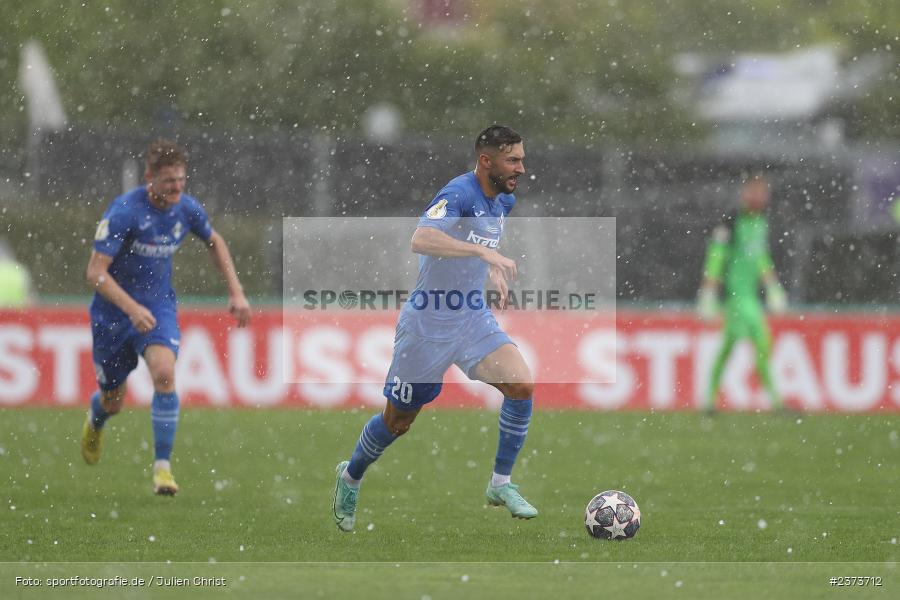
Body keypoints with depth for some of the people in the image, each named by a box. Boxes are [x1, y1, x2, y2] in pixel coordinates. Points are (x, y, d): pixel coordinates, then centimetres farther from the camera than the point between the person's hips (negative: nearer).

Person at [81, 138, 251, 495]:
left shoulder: (187, 209, -7)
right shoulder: (124, 212, -23)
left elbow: (214, 242, 16)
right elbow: (95, 272, -25)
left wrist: (236, 292, 8)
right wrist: (132, 309, -37)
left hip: (158, 305, 2)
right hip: (113, 313, -2)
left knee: (164, 372, -26)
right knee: (113, 401, 12)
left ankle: (162, 467, -20)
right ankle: (95, 422, 52)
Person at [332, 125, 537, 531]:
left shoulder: (503, 201, 5)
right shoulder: (459, 194, -22)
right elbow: (421, 240, -41)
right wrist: (483, 252, -46)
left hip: (474, 320, 6)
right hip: (428, 325, -6)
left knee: (521, 386, -17)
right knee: (397, 421, 9)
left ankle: (501, 484, -3)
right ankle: (350, 477, 38)